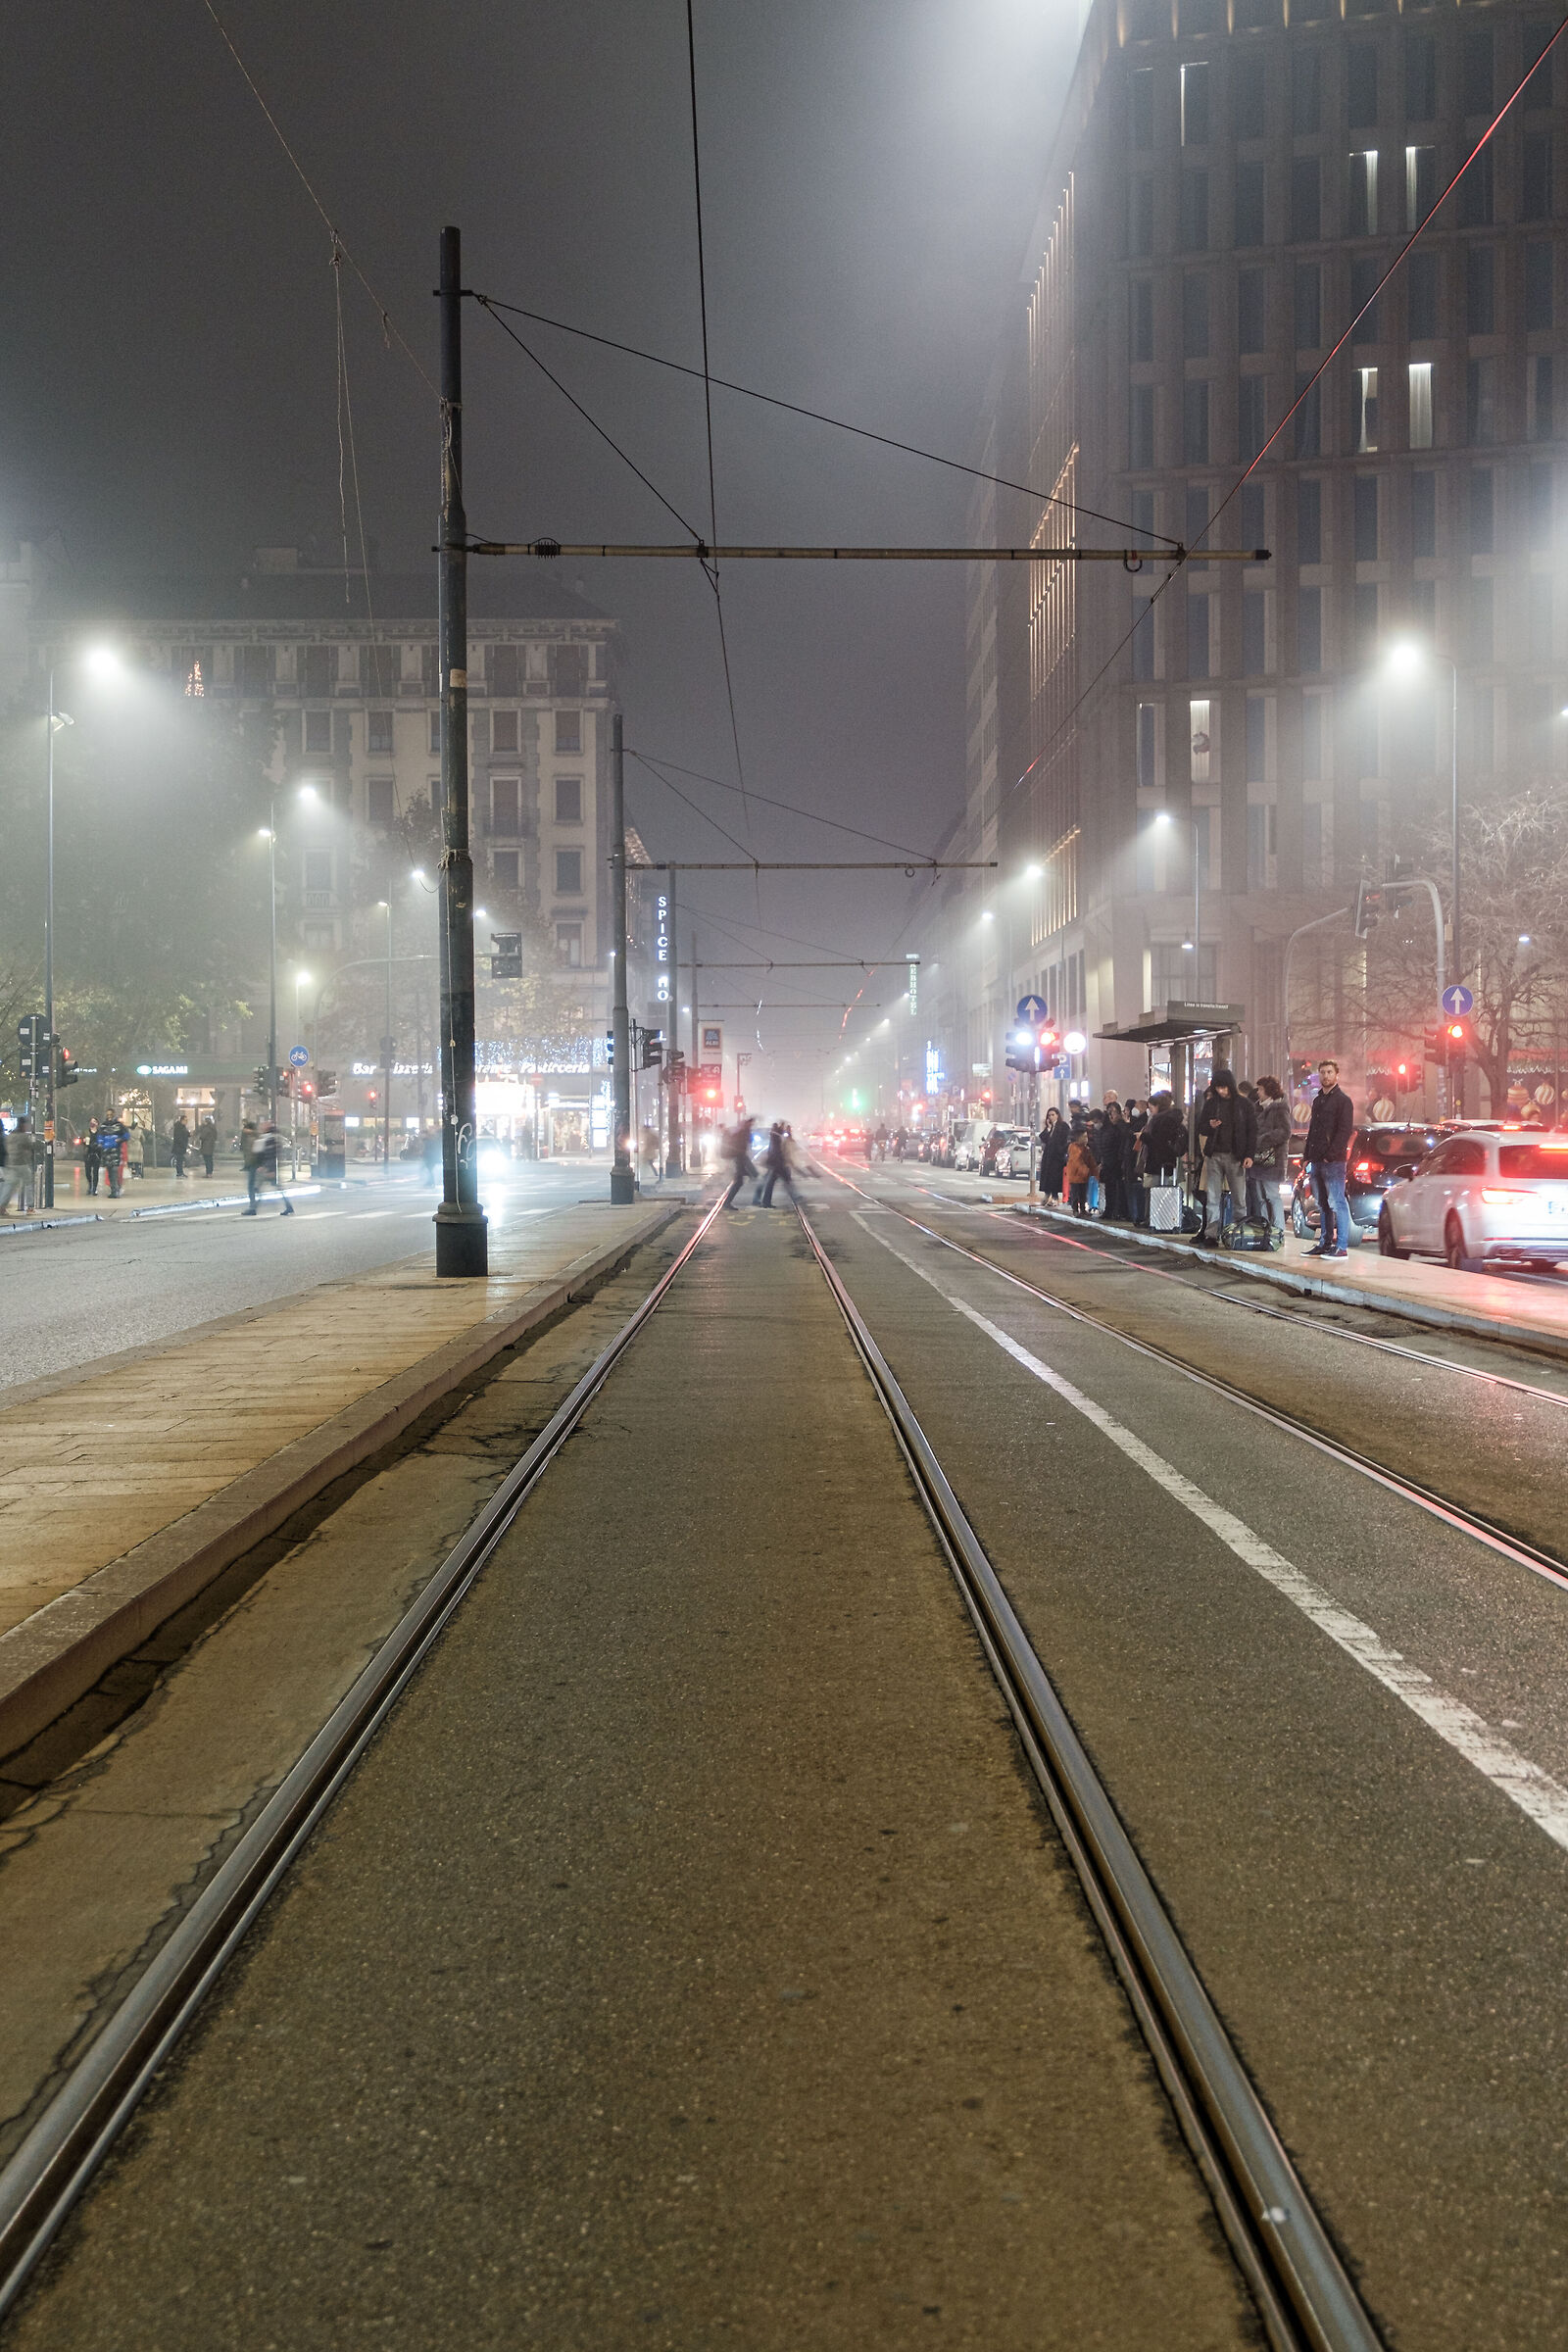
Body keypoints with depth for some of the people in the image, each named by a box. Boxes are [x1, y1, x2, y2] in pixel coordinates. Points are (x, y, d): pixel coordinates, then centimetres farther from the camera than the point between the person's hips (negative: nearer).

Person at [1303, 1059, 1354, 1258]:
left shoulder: (1342, 1100, -4)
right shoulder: (1318, 1100, 21)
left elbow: (1345, 1131, -12)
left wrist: (1331, 1155, -19)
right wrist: (1308, 1154, 15)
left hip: (1333, 1161, -8)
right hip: (1317, 1160, 8)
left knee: (1337, 1202, -10)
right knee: (1323, 1205, 11)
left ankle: (1342, 1247, -11)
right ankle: (1325, 1243, 16)